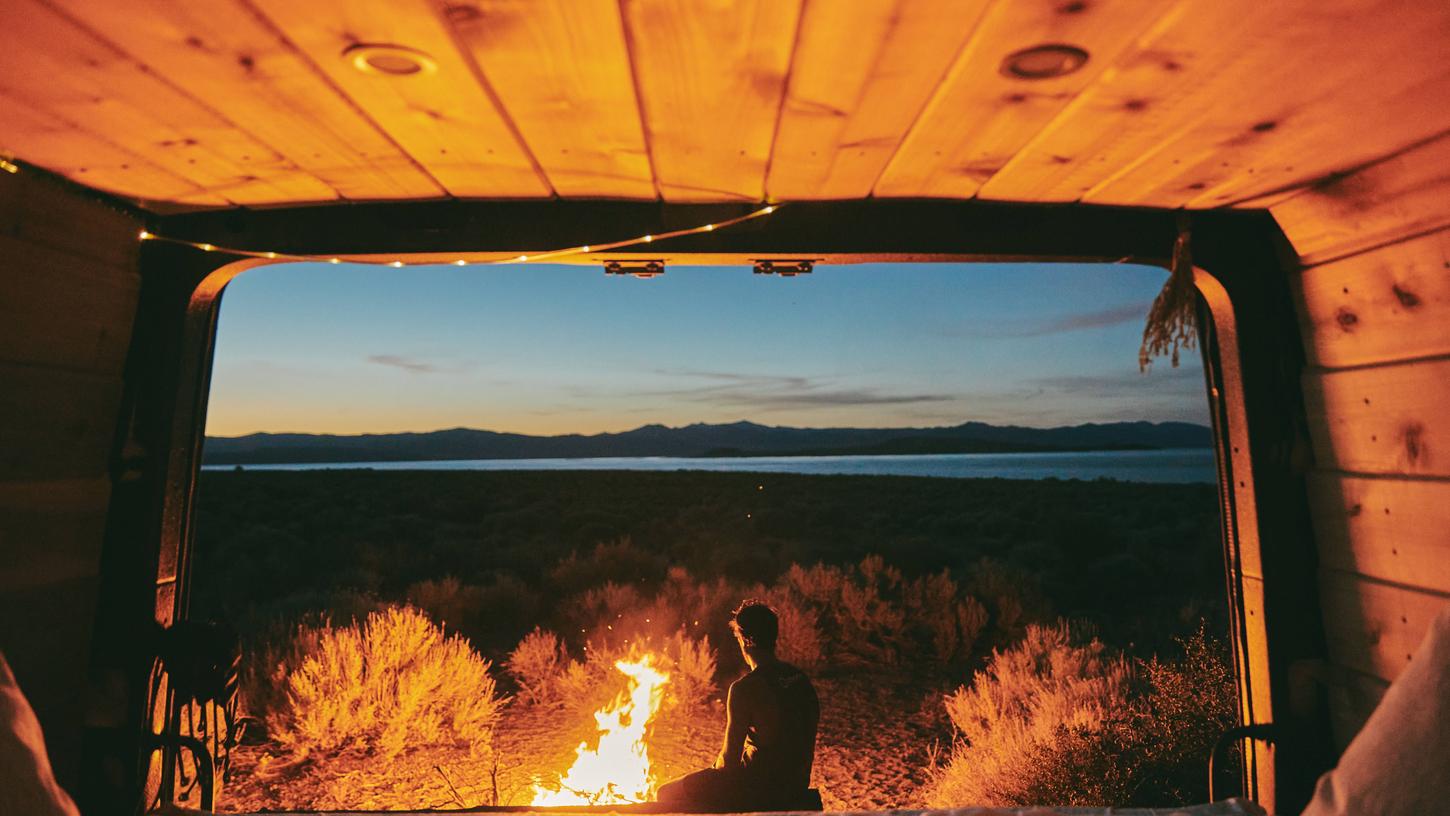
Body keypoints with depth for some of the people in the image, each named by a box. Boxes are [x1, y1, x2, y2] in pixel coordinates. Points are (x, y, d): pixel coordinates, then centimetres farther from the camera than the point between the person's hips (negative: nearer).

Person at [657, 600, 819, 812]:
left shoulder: (744, 689, -20)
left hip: (761, 786, -8)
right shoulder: (802, 680, 1)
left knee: (668, 794, 6)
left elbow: (730, 757, -15)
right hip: (797, 786, 8)